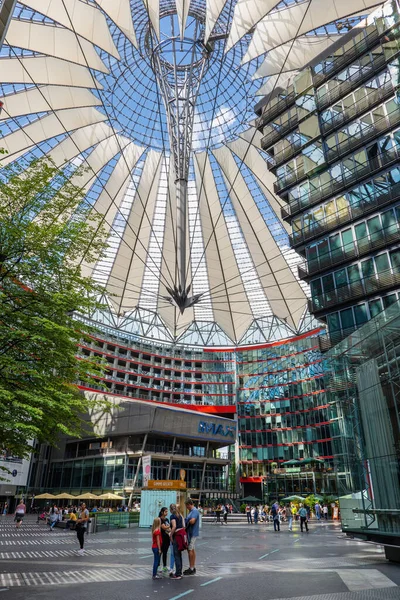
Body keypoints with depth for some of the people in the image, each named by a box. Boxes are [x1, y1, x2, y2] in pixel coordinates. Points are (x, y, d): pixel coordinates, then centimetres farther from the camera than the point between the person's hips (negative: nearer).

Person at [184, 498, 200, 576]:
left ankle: (191, 569, 5)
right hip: (190, 533, 10)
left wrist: (187, 522, -12)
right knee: (192, 550, 15)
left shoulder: (195, 511, -19)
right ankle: (193, 567, 24)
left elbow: (192, 521, -30)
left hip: (192, 533, -10)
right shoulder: (191, 511, 13)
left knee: (190, 550, -3)